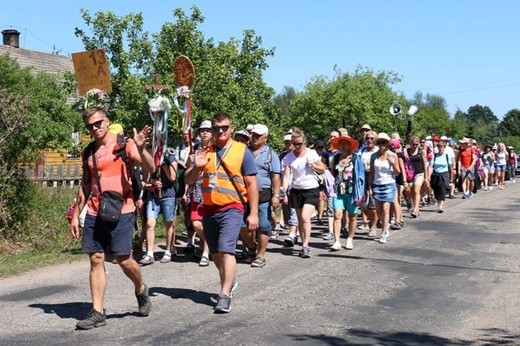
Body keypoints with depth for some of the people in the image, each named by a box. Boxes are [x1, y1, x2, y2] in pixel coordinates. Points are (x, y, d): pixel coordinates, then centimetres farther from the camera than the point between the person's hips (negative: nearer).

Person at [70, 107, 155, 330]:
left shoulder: (124, 144, -2)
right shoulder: (89, 153, 14)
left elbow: (150, 168, -13)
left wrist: (140, 148, -31)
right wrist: (75, 216, 16)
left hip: (121, 212, -5)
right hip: (94, 214, 5)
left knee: (123, 259, -6)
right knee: (96, 260, 2)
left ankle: (141, 290, 24)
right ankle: (97, 312, 6)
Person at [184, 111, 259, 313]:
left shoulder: (242, 152, -1)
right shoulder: (205, 152, 9)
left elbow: (251, 184, -1)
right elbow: (188, 181, 8)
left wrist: (253, 213, -6)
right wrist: (197, 167, -13)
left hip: (232, 208, -5)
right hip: (209, 209, 5)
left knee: (226, 250, -18)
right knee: (216, 253, 15)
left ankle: (225, 295, -17)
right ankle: (230, 281, 38)